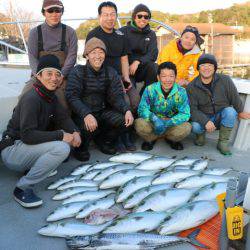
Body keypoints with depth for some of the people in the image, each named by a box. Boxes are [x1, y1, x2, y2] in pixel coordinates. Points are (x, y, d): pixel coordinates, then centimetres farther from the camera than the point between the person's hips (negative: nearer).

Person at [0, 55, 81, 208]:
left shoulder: (50, 96, 7)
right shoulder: (31, 99, -21)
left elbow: (63, 117, 5)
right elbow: (27, 135, -27)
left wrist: (75, 132, -16)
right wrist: (60, 135, -25)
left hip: (27, 146, 9)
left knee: (68, 135, 5)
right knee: (61, 148, -28)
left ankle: (33, 166, 3)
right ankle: (23, 188, -17)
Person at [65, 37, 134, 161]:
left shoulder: (111, 73, 4)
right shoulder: (78, 71, -8)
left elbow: (117, 96, -3)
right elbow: (72, 96, -18)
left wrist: (127, 110, -25)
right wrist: (86, 114, -35)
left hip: (103, 111, 4)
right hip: (83, 114, -4)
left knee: (125, 121, -19)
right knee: (88, 127, -35)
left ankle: (103, 140, 11)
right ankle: (81, 147, 2)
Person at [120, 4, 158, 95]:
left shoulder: (151, 34, 9)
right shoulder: (123, 31, 1)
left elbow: (153, 54, -4)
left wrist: (138, 62, -21)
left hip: (142, 69, 4)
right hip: (126, 69, -3)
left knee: (153, 66, -29)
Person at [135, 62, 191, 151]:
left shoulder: (181, 92, -13)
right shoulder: (150, 89, -14)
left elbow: (185, 114, -17)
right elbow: (142, 109, -18)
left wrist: (167, 123, -31)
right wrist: (154, 119, -38)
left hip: (172, 124, 1)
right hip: (153, 123, -1)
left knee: (186, 127, -28)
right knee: (139, 124, -31)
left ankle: (171, 139, 9)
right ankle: (150, 139, 6)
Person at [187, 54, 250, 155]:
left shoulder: (225, 80, -10)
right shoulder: (192, 87, -11)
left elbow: (235, 97, 4)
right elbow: (192, 109, -17)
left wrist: (240, 112, 17)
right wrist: (205, 121, -30)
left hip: (222, 117, 2)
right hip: (203, 117, -1)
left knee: (230, 111, -31)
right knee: (195, 126, -33)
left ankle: (223, 142, -14)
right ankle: (201, 133, 7)